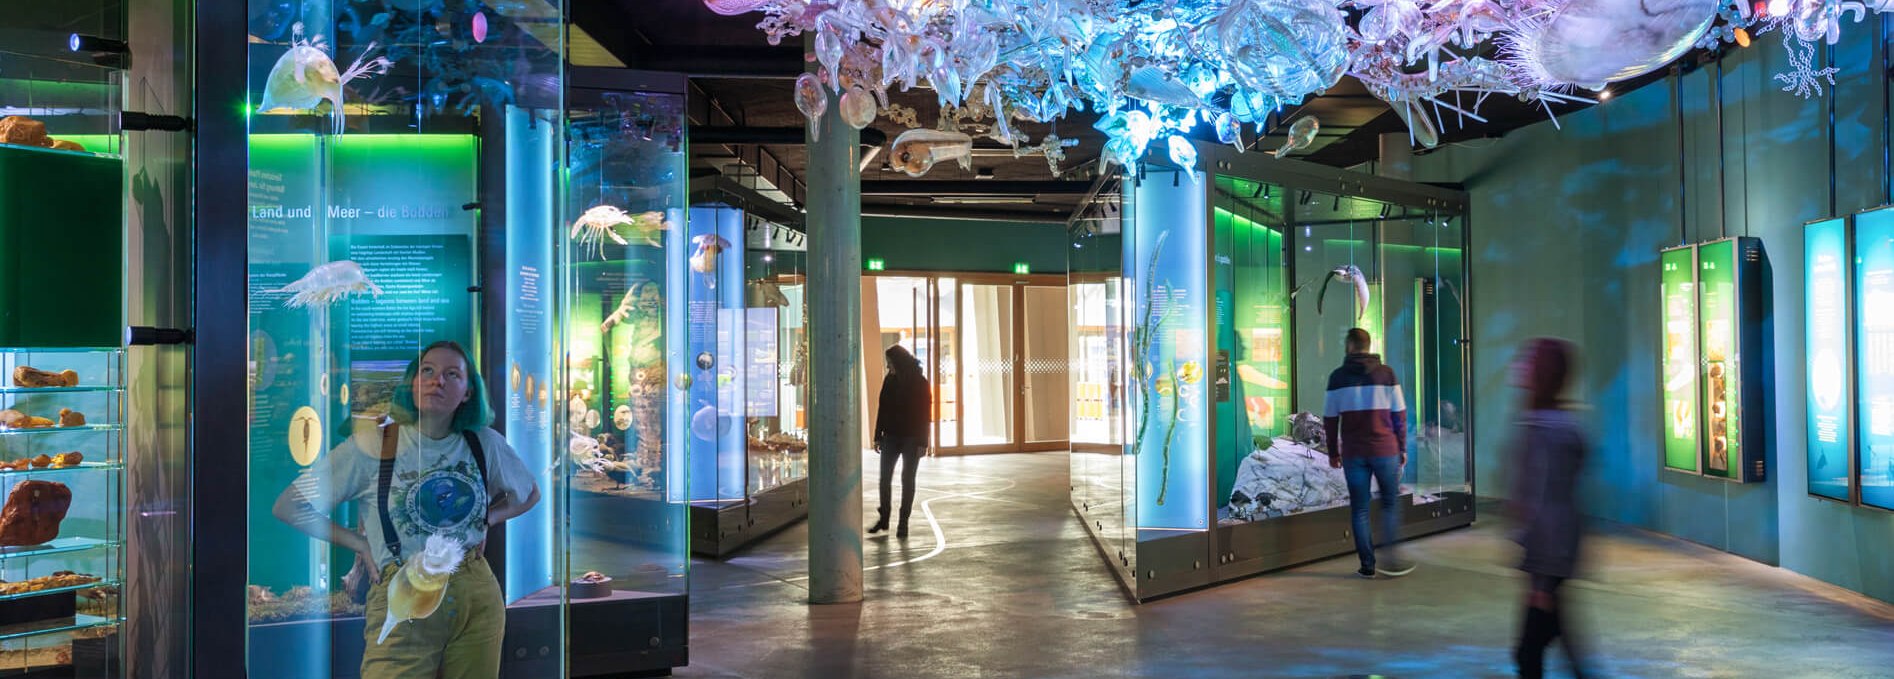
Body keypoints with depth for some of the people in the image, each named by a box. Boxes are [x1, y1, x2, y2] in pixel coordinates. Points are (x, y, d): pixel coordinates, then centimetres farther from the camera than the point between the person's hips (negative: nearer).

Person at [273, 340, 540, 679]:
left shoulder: (485, 444, 4)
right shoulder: (371, 447, -5)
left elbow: (529, 495, 22)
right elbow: (288, 507, 0)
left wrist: (485, 518, 6)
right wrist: (359, 543, -2)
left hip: (478, 599, 3)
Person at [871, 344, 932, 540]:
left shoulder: (919, 382, -8)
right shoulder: (889, 381, 4)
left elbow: (925, 413, -8)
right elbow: (882, 409, 9)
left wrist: (922, 442, -13)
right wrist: (878, 436, 6)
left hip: (911, 439, -4)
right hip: (891, 436, 4)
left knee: (907, 479, 2)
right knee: (885, 477, 1)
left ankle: (903, 522, 10)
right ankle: (884, 518, 14)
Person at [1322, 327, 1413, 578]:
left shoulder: (1338, 377, 0)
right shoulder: (1386, 373, 0)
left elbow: (1330, 418, 2)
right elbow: (1399, 414, 1)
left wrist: (1333, 452, 12)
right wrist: (1402, 448, 9)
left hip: (1353, 453, 0)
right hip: (1385, 450, 0)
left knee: (1359, 509, 6)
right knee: (1390, 504, 12)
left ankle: (1367, 564, 6)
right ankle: (1391, 558, 4)